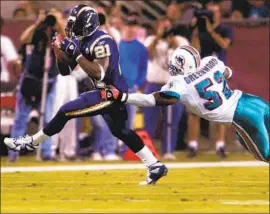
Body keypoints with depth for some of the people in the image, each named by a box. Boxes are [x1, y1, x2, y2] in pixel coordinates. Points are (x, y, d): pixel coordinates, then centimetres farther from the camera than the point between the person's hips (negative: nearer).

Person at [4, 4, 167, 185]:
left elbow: (99, 73, -28)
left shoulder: (101, 42, -19)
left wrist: (77, 55, -29)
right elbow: (65, 71, 12)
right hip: (108, 92, 11)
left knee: (66, 112, -12)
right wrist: (60, 51, -5)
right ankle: (155, 166, 20)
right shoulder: (80, 41, 8)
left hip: (111, 92, -11)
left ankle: (31, 142, -2)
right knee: (120, 131, 17)